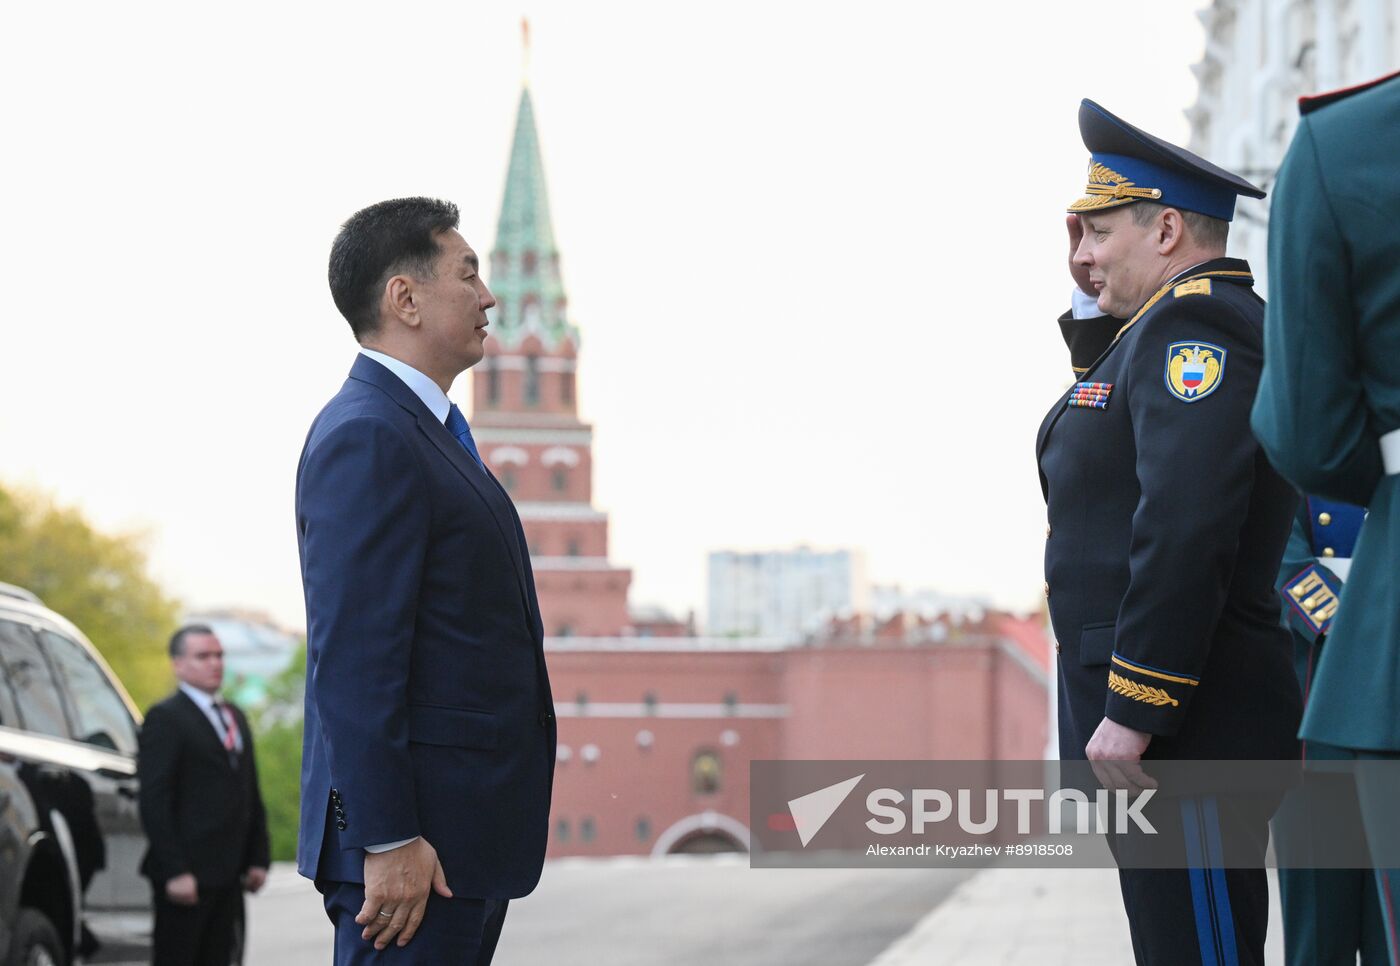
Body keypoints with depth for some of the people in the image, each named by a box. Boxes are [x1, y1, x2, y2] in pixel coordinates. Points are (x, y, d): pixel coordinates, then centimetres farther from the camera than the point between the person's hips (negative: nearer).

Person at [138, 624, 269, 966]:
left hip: (227, 874, 8)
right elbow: (154, 802, -13)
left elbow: (251, 794, 21)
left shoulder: (234, 717, 19)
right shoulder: (165, 719, -6)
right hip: (187, 875, -8)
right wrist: (175, 872, -19)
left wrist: (258, 858, 12)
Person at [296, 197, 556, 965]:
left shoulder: (419, 428, 19)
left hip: (466, 837, 10)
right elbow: (351, 659, -21)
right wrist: (390, 841, -24)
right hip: (420, 844, -10)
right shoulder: (366, 438, -14)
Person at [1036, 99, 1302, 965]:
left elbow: (1186, 528, -23)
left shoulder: (1198, 323, -12)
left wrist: (1131, 710, -24)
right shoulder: (1166, 332, 21)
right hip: (1167, 731, 11)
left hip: (1189, 732, -11)